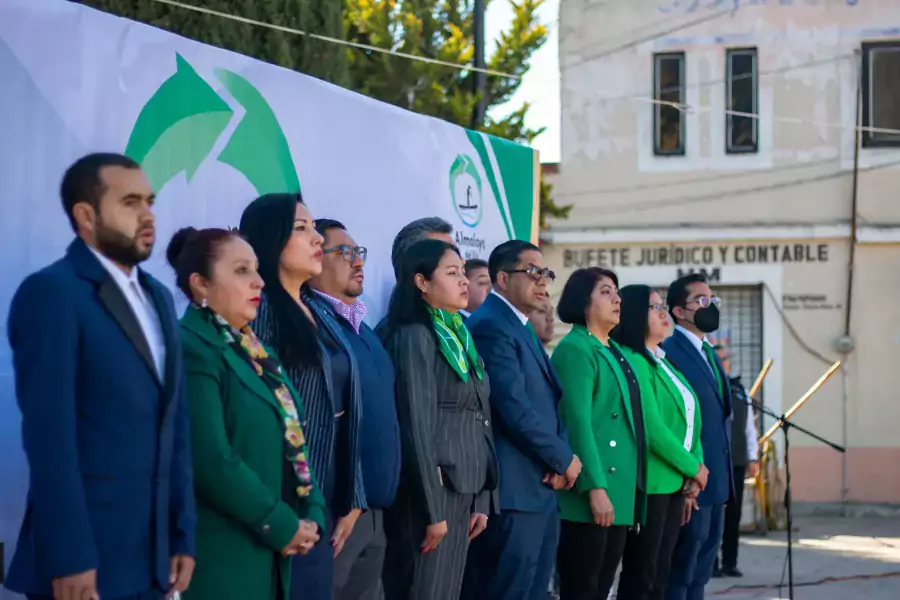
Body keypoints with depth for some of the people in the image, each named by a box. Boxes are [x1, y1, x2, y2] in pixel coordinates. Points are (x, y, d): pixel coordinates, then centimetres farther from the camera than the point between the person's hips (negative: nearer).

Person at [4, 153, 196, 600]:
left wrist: (183, 534, 11)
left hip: (152, 557, 7)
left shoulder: (158, 297, 15)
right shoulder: (51, 292, -10)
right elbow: (49, 434, -16)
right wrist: (69, 559, -19)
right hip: (87, 557, -7)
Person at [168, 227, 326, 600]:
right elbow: (213, 463, -22)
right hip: (221, 558, -9)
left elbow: (291, 439, 16)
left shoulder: (250, 348, 14)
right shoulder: (192, 349, -15)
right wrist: (283, 526, -14)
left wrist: (312, 514, 2)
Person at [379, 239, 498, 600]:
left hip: (464, 491, 8)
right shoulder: (414, 336, -9)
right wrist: (433, 510, -16)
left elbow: (478, 424, 14)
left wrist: (482, 499, 9)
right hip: (431, 491, -8)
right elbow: (417, 428, -15)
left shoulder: (459, 336, 16)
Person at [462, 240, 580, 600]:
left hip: (542, 489, 10)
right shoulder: (490, 325, -13)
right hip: (516, 491, -10)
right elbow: (515, 409, -20)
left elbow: (550, 404, 16)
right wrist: (565, 459, -8)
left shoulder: (522, 328, 19)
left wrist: (559, 461, -2)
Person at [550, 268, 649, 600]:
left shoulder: (614, 351, 18)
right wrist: (595, 487, -22)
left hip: (621, 490, 8)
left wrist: (631, 491, 14)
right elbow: (577, 421, -16)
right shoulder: (574, 349, -8)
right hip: (595, 492, -8)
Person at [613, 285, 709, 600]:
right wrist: (693, 467, -9)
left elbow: (686, 421, 14)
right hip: (649, 482, -9)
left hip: (674, 480, 9)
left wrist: (691, 472, 2)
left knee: (659, 573, 11)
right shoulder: (632, 361, -13)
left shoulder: (661, 361, 16)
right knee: (640, 574, -5)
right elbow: (651, 427, -19)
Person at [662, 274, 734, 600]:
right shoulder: (668, 352, -12)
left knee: (702, 565, 13)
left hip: (717, 478, 9)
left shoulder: (710, 354, 17)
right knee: (682, 567, -2)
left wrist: (726, 476, 17)